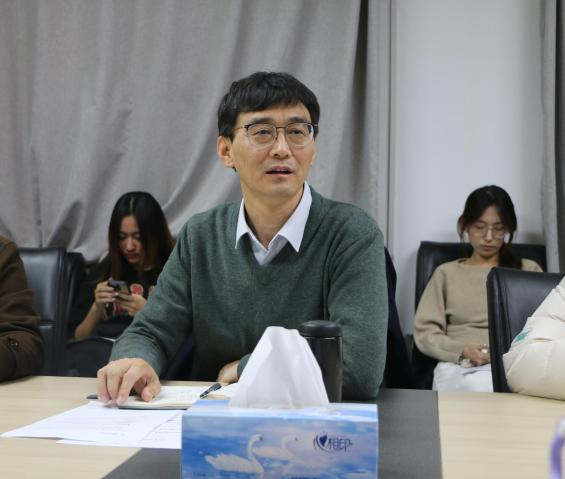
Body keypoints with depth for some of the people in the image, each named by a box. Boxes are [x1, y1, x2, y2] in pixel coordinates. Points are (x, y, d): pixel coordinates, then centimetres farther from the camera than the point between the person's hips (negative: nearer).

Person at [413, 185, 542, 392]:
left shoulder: (528, 270, 22)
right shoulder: (447, 273, 20)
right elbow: (424, 331, 9)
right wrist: (462, 351, -10)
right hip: (459, 367, 0)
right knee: (481, 387, -38)